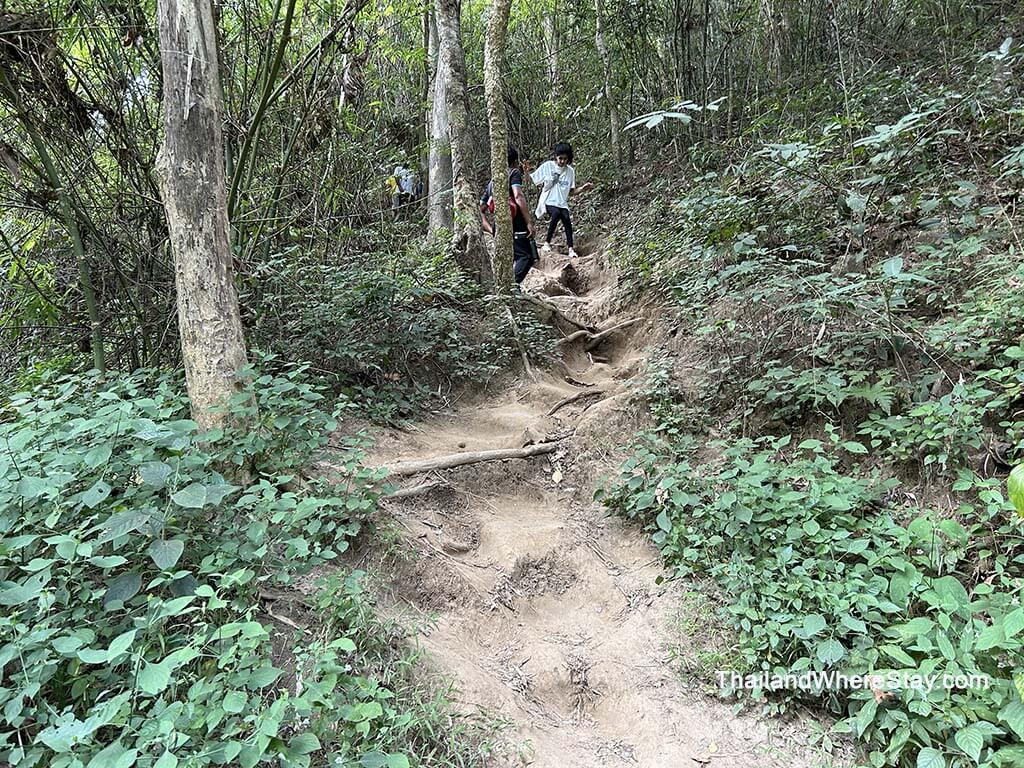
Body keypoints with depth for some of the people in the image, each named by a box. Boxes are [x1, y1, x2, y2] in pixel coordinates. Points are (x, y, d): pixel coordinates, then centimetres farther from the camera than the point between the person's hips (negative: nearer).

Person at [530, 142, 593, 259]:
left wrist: (583, 188, -2)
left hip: (562, 203, 3)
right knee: (556, 213, -33)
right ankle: (547, 243, -22)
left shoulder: (570, 171, 9)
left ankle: (571, 249, -20)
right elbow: (531, 180, 3)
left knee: (567, 220, -23)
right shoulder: (547, 166, 0)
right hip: (549, 201, -3)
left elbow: (571, 192, 12)